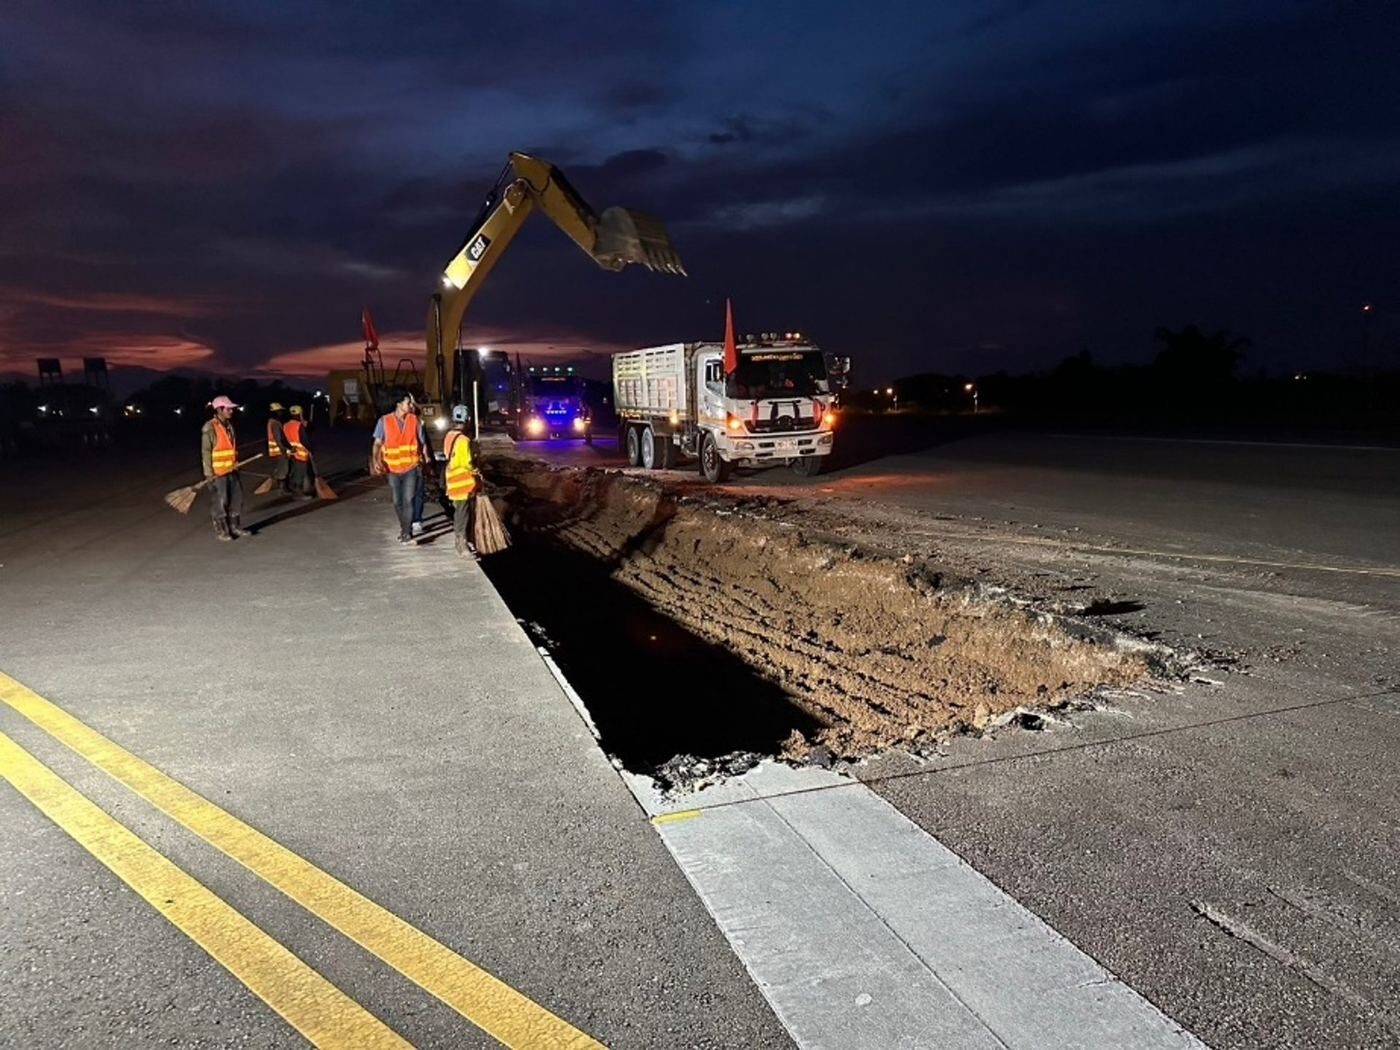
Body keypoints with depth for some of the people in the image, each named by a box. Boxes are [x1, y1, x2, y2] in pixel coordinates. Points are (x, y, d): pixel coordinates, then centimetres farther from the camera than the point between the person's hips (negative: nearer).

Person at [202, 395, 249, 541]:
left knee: (237, 499, 12)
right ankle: (221, 531, 10)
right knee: (220, 502, -1)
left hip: (231, 470, 8)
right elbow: (205, 451, -15)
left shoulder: (229, 425, 10)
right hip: (218, 472, -8)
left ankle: (235, 527, 24)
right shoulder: (210, 428, -15)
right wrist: (210, 473, -18)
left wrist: (236, 464, 20)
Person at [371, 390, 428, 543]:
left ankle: (407, 533, -7)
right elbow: (377, 443, -6)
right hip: (393, 468, 1)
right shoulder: (384, 421, -6)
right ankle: (404, 526, 33)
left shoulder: (415, 420, -3)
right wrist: (375, 460, -20)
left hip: (411, 466, -1)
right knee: (397, 502, 13)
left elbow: (423, 443, 5)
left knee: (408, 500, -10)